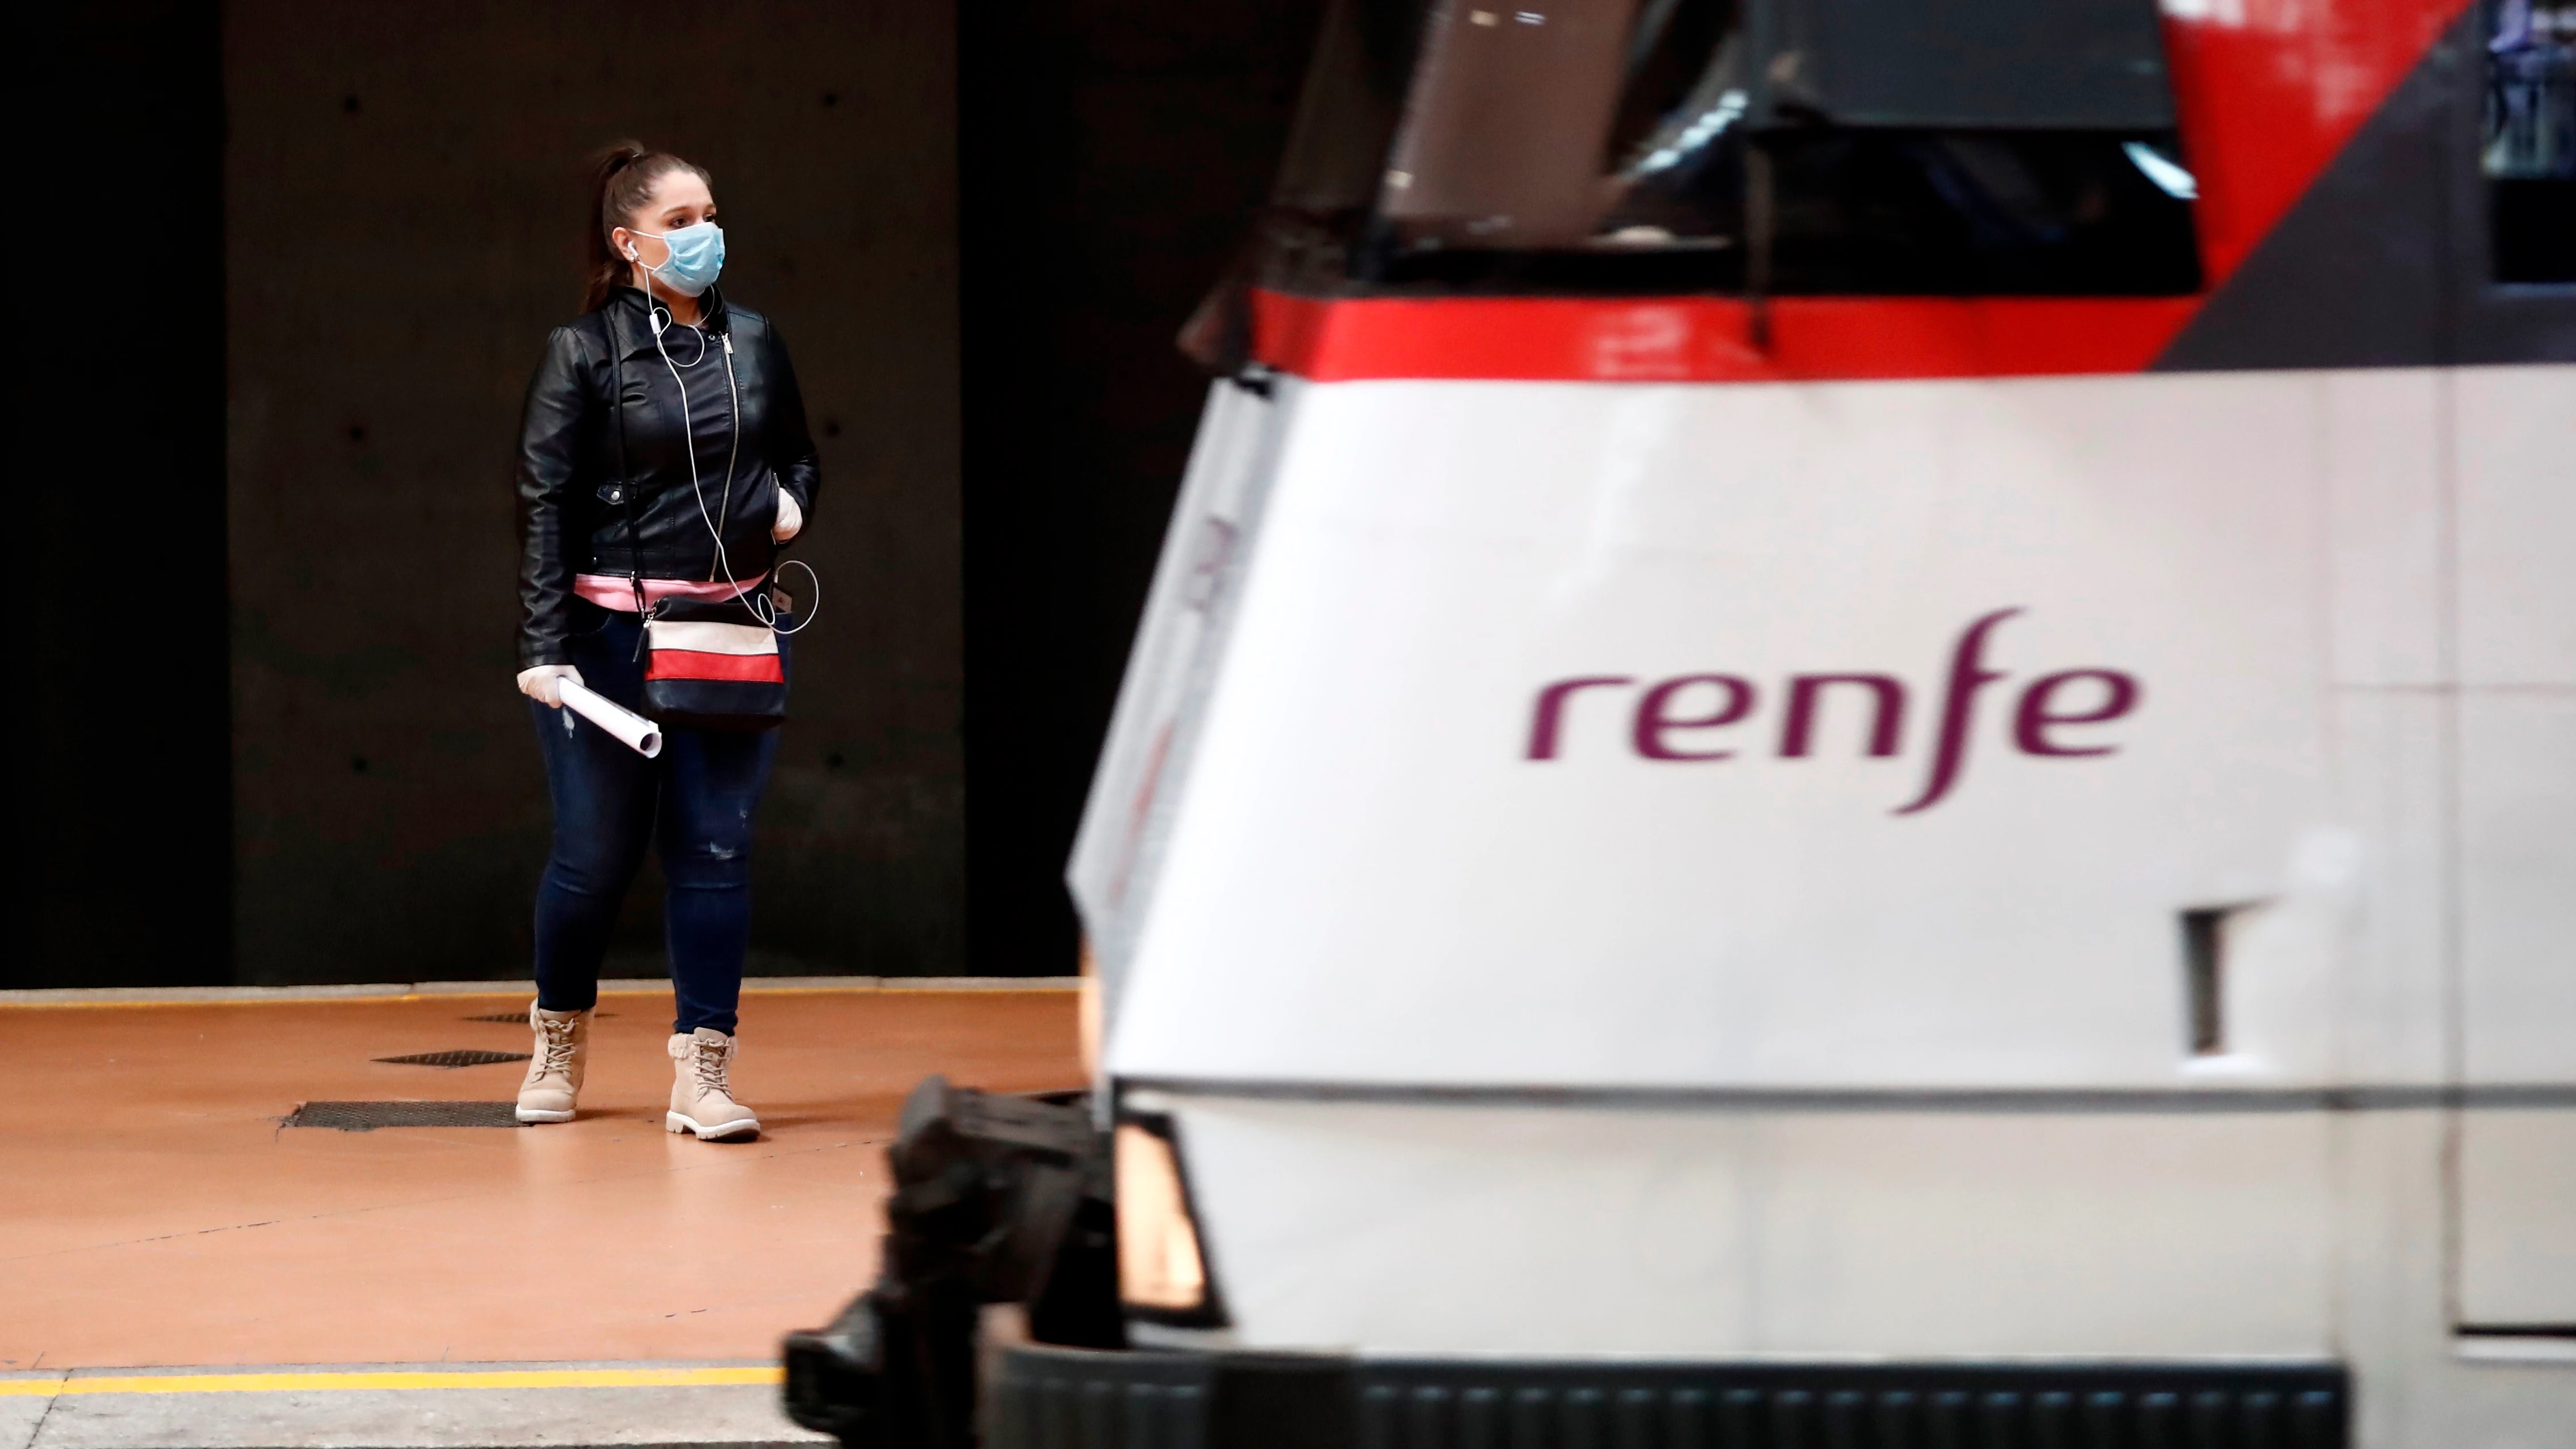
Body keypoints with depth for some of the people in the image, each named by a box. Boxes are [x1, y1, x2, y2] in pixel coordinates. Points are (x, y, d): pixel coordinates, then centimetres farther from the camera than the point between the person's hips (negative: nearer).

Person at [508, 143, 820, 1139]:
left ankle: (701, 1074, 3)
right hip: (611, 633, -3)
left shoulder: (753, 344, 8)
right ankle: (558, 1038, 27)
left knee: (716, 848, 0)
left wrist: (792, 500, -1)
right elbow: (544, 500, -7)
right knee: (598, 851, 3)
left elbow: (799, 454, 23)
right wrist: (543, 646, -15)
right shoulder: (584, 351, -4)